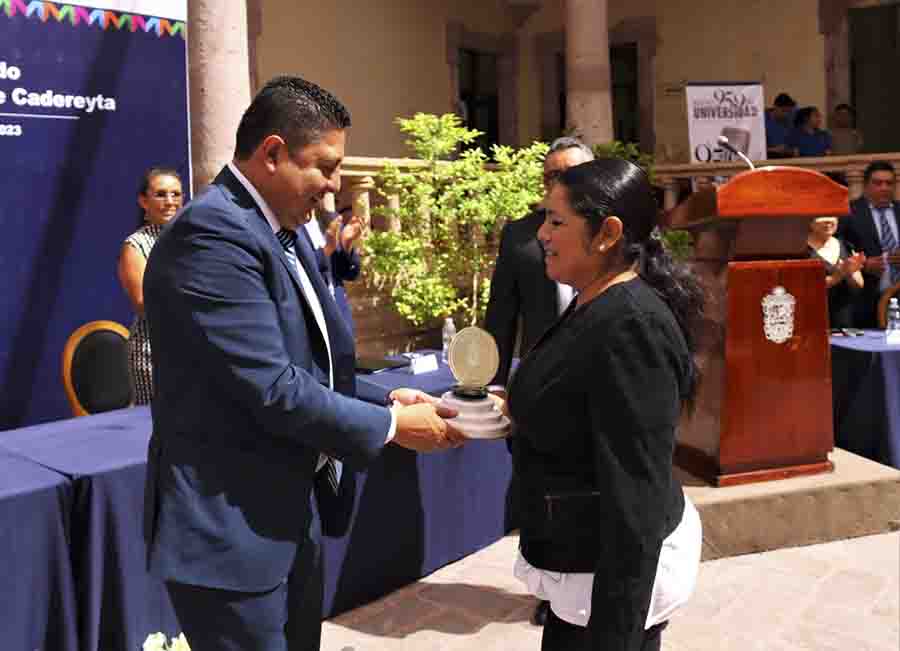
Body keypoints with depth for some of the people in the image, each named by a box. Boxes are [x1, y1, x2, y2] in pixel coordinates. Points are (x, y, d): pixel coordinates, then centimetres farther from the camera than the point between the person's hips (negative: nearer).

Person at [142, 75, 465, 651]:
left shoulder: (284, 231, 10)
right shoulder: (214, 233, -21)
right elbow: (271, 391, -25)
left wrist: (384, 403, 1)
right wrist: (390, 425, -14)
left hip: (288, 513, 9)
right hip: (228, 528, -9)